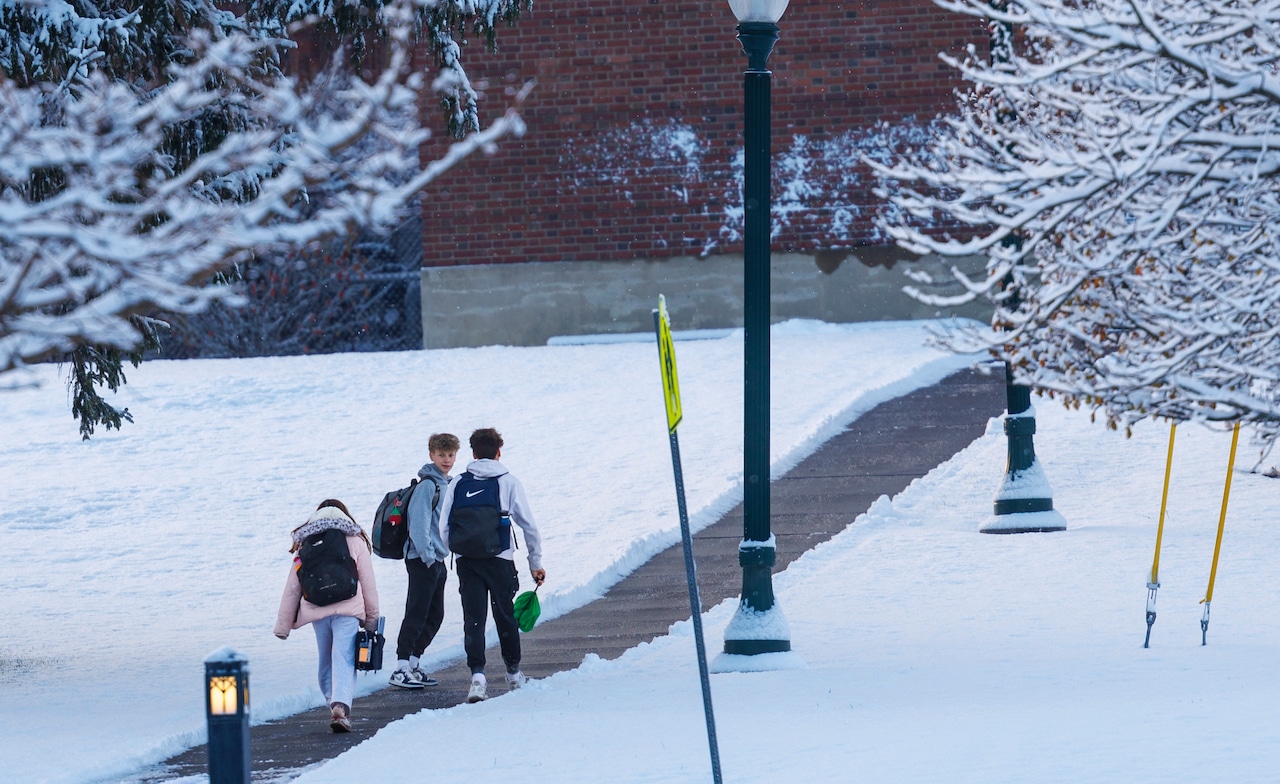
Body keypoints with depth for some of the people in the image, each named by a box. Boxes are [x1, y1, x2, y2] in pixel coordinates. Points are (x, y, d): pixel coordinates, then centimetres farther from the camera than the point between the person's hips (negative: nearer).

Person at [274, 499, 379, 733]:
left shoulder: (305, 544, 15)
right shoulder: (355, 541, 10)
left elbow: (292, 588, 13)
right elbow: (368, 583, 9)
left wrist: (283, 624, 18)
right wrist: (372, 618, 17)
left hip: (317, 612, 2)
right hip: (347, 610, -2)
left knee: (325, 662, 17)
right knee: (343, 661, -10)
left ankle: (333, 703, 16)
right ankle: (341, 707, -29)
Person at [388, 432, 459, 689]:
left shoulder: (446, 485, 16)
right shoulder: (427, 485, -12)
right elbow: (419, 523, -19)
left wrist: (439, 554, 18)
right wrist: (427, 555, -22)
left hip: (437, 560, 9)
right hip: (422, 559, -9)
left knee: (435, 616, 12)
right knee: (416, 614, -12)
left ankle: (412, 663, 19)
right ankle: (401, 670, -13)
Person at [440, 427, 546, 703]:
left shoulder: (457, 484, 4)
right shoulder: (509, 482, -1)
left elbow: (444, 528, 1)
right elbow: (529, 525, 0)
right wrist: (535, 562, 8)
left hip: (466, 561, 1)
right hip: (500, 560, -1)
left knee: (473, 618, 0)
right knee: (505, 615, 15)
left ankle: (477, 675, -16)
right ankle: (514, 673, 28)